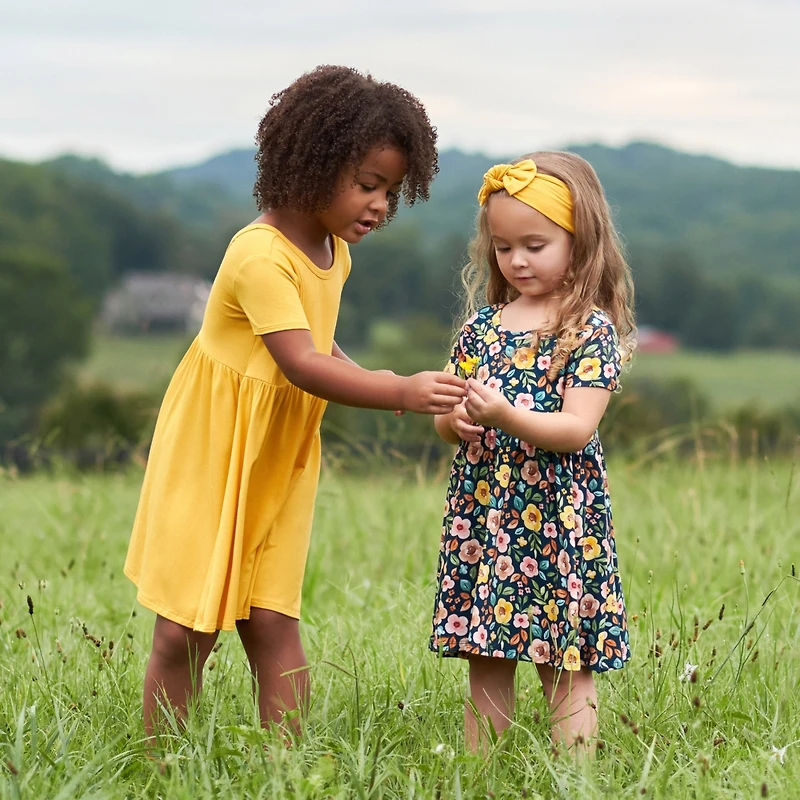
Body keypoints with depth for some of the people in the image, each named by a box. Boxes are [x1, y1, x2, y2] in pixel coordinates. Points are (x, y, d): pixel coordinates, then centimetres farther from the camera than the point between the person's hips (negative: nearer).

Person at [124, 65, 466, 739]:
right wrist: (399, 393, -41)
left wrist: (371, 380, -1)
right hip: (209, 454, -7)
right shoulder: (261, 256, -24)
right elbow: (301, 364, -32)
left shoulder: (335, 253, 4)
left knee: (272, 624, 1)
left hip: (281, 461, 7)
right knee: (186, 631, -1)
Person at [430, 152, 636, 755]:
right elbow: (446, 420, 15)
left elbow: (577, 429, -14)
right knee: (485, 662, 7)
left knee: (567, 667, -2)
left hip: (559, 518, -5)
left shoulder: (592, 330, -5)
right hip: (481, 517, 5)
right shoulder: (483, 324, 11)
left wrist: (505, 415, -28)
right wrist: (456, 421, -9)